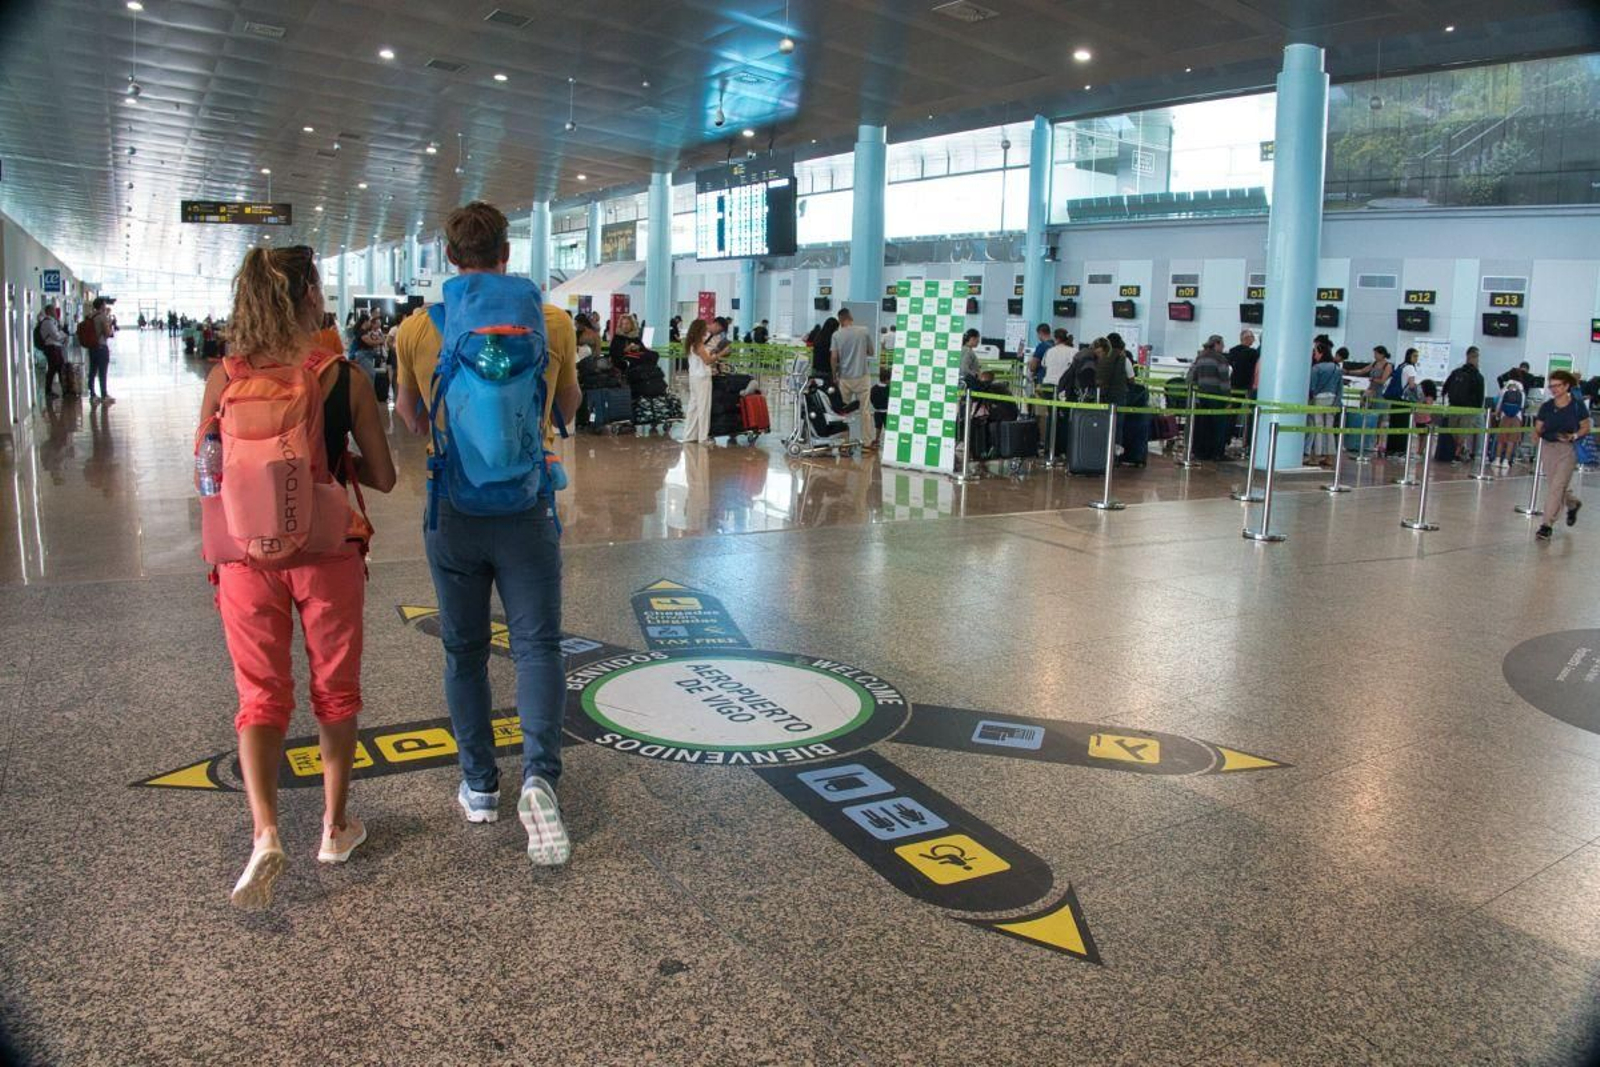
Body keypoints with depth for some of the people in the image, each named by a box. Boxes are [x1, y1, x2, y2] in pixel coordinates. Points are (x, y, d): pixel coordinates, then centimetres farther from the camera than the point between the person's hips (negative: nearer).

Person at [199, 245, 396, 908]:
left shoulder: (224, 379, -4)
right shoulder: (345, 379, -10)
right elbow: (382, 476, -5)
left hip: (247, 556, 1)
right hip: (328, 556, -1)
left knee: (261, 697, 12)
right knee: (335, 691, 16)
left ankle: (264, 832, -5)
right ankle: (335, 827, 28)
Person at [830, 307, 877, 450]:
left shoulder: (837, 335, -4)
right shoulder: (864, 331, -4)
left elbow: (833, 357, -8)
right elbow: (872, 353, 6)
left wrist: (834, 374, 5)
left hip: (845, 377, 1)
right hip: (862, 376, -1)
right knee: (865, 410, 5)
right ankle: (867, 443, 7)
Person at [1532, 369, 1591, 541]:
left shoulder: (1578, 405, -6)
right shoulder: (1546, 407, 2)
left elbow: (1586, 427, 0)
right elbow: (1538, 428, 5)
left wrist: (1573, 436, -18)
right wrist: (1537, 434, -17)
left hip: (1568, 450, -4)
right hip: (1548, 448, 4)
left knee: (1557, 487, -10)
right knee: (1554, 486, 15)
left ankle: (1547, 525, -8)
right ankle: (1573, 503, 48)